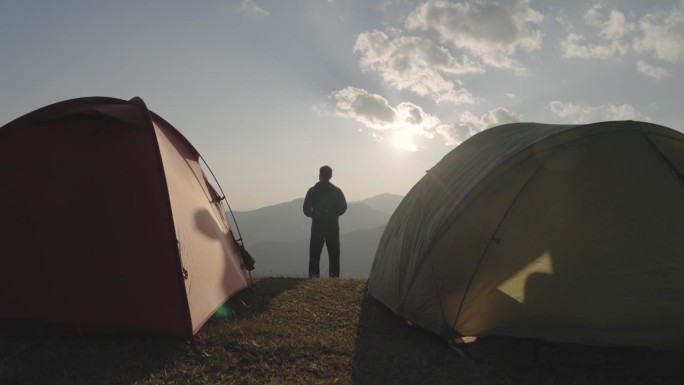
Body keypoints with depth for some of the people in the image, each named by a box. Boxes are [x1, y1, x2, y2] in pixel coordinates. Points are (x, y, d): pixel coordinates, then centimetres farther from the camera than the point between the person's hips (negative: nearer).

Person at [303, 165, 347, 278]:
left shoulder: (312, 191, -2)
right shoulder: (337, 191, 0)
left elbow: (306, 210, -3)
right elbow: (343, 207, 0)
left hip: (317, 226, 0)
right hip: (333, 226, 1)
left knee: (315, 252, 6)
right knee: (334, 253, 6)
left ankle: (313, 275, 2)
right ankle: (334, 275, 4)